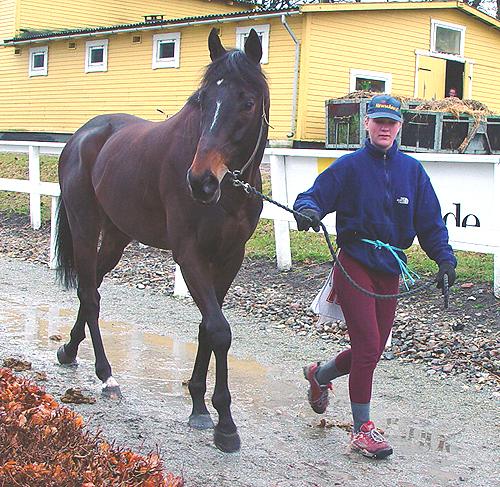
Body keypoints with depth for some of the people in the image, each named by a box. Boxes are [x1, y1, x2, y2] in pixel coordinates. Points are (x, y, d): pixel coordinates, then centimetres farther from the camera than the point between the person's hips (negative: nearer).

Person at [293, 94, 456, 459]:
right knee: (368, 348, -9)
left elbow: (430, 221, 8)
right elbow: (314, 196, -7)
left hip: (390, 271, 5)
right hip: (355, 265, -5)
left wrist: (445, 258, -5)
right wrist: (307, 210, -31)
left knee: (372, 350, 11)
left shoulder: (412, 170, 7)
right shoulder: (350, 166, -3)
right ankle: (362, 430, 5)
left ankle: (320, 374, 40)